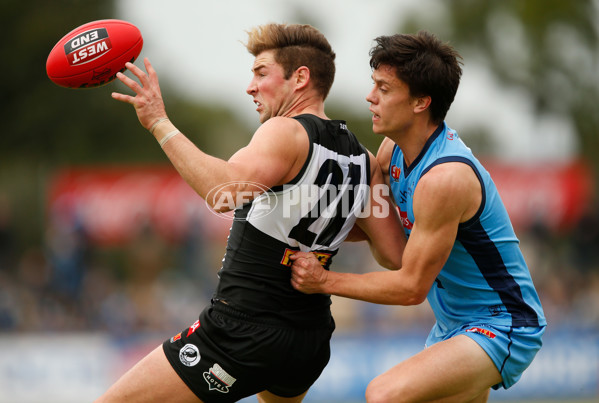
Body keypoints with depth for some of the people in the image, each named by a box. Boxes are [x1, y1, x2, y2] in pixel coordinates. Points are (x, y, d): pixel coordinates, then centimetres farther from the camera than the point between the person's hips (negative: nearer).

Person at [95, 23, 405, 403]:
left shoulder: (286, 132, -14)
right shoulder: (363, 158, 7)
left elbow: (226, 191, -32)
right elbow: (395, 257, 6)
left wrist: (160, 123, -27)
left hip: (242, 334, -8)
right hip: (311, 342, 8)